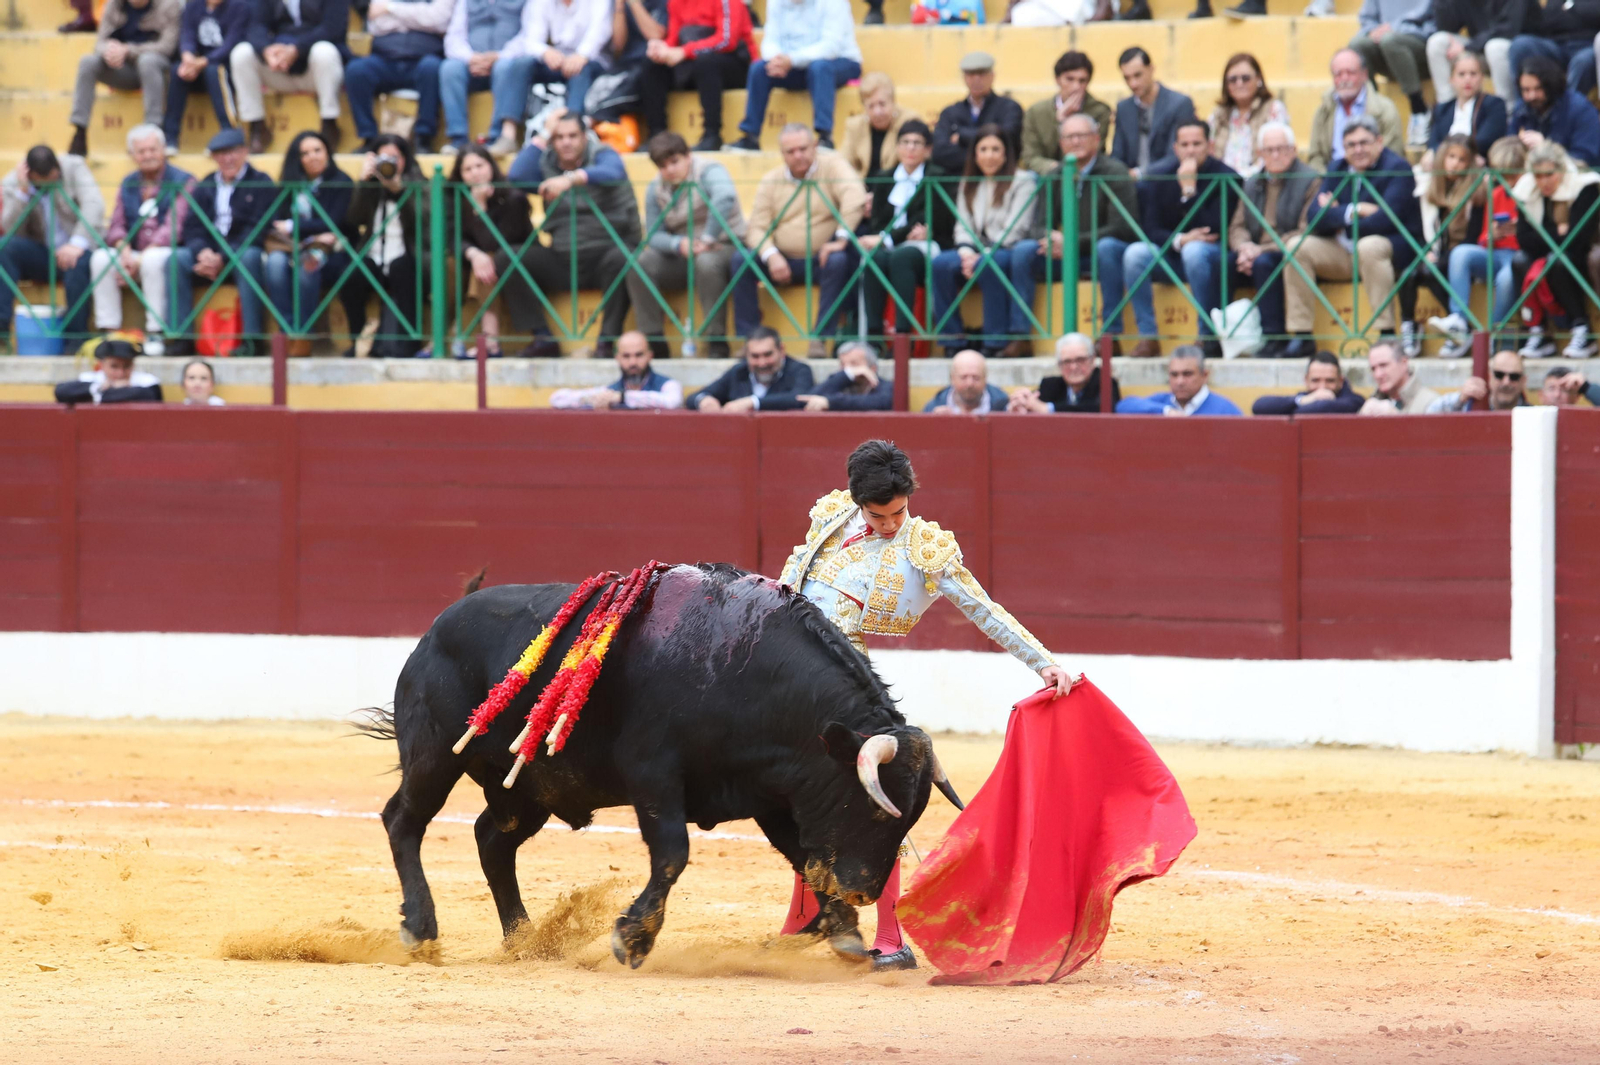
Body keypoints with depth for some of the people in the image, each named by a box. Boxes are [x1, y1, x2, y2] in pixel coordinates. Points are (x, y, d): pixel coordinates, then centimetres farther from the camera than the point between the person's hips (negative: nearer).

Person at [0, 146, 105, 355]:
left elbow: (94, 204, -17)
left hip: (74, 251, -2)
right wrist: (22, 192, -21)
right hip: (41, 255, 2)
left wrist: (78, 243, -31)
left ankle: (74, 341, -32)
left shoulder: (74, 167, -4)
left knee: (78, 263, -38)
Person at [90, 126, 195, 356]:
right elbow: (116, 226, 10)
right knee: (101, 258, -23)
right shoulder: (128, 185, 16)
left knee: (153, 259, -38)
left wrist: (140, 259, -19)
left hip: (169, 252, -5)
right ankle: (107, 330, -22)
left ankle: (155, 333, -31)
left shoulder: (182, 181, -1)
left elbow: (173, 228, -12)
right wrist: (124, 249, -15)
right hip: (134, 252, 5)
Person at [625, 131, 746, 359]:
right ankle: (653, 341, -16)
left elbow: (725, 197, -35)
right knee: (640, 263, -19)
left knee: (707, 263, -39)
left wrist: (708, 240, -34)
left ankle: (717, 344, -31)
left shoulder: (708, 172, -12)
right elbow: (654, 235, -1)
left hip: (724, 248, -5)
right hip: (682, 257, 5)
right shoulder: (656, 190, 5)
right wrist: (679, 244, -23)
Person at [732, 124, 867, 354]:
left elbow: (855, 197, -19)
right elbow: (757, 227, 0)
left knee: (838, 262, -35)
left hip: (820, 258, -3)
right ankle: (748, 339, -19)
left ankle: (820, 339, -31)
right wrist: (771, 255, -20)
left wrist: (841, 238, -28)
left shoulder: (831, 165, -3)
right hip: (783, 260, 3)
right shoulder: (771, 180, 6)